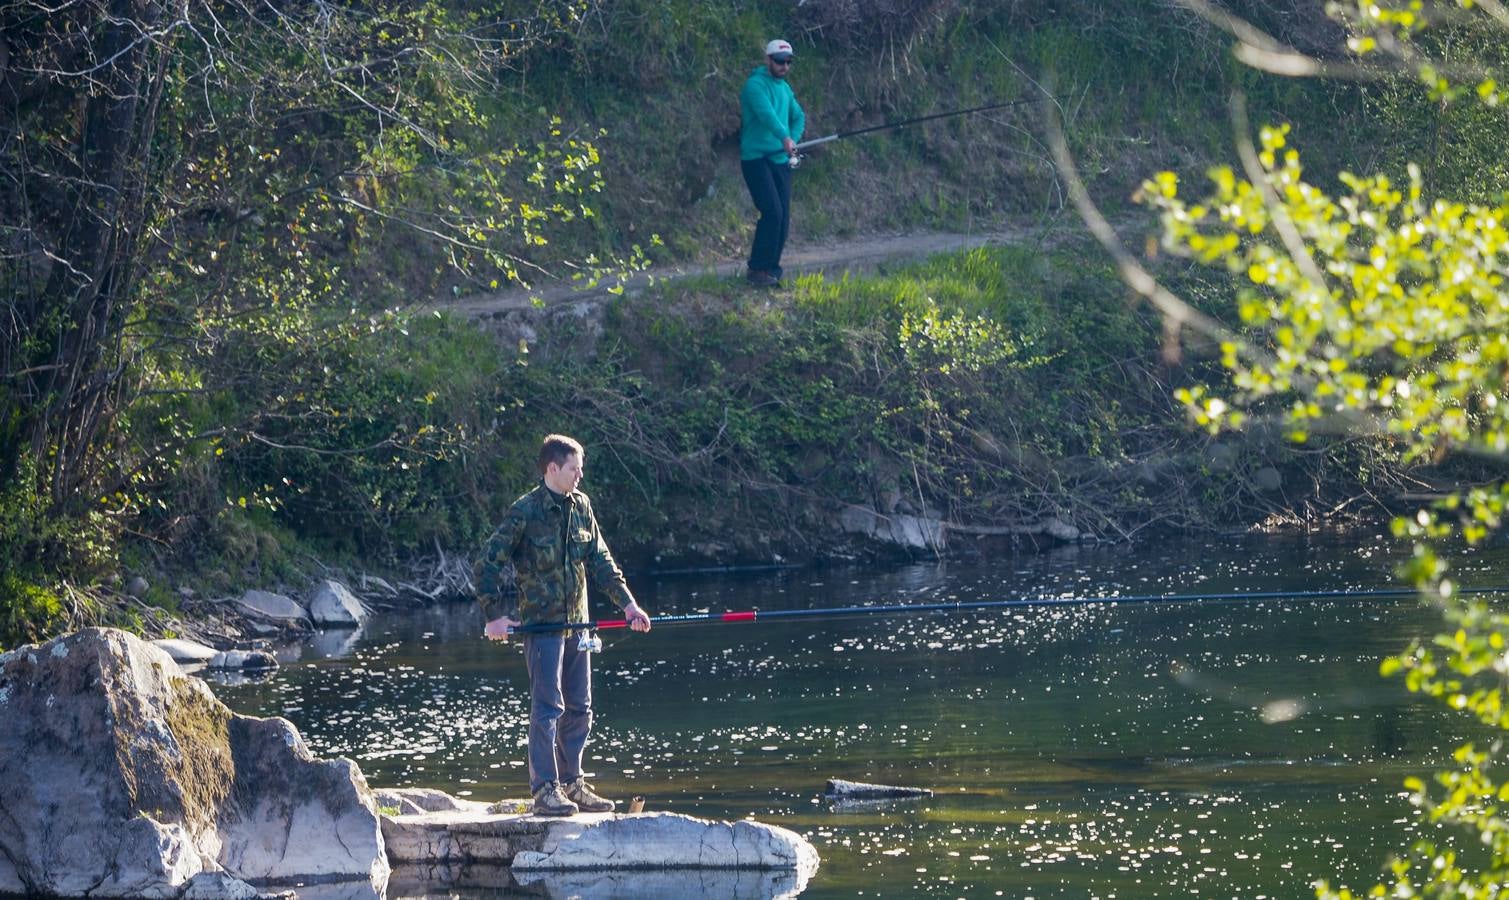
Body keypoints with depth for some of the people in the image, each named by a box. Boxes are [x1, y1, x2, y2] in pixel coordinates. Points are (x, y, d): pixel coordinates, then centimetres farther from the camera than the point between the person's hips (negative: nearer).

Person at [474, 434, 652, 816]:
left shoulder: (580, 506, 8)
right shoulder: (525, 512, -11)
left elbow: (600, 561, 14)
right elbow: (488, 563, -10)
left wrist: (627, 603, 7)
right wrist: (494, 615, -15)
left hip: (576, 623, 7)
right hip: (541, 623, -7)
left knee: (579, 709, 9)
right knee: (548, 706, -10)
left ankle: (571, 784, 18)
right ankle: (545, 790, -8)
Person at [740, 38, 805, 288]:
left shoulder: (785, 88, 16)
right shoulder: (755, 85, -11)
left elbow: (798, 116, 25)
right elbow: (766, 113, -28)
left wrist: (793, 140, 4)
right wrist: (784, 137, -43)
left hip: (780, 160, 8)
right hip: (756, 157, -8)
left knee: (783, 217, 4)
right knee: (772, 212, -17)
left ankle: (771, 268, 13)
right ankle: (757, 269, -10)